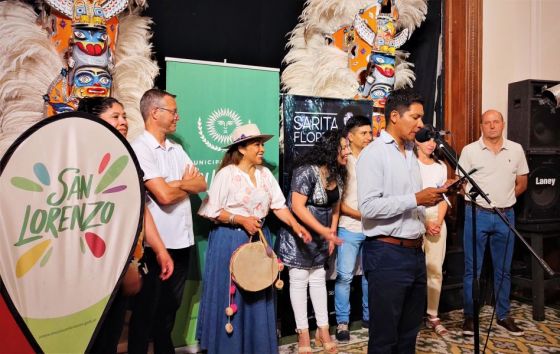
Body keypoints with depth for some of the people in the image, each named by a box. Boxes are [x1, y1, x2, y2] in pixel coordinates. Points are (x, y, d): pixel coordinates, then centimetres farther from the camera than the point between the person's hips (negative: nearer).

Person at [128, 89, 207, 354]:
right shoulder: (140, 148, -13)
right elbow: (164, 196, -21)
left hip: (181, 240, 7)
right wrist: (188, 184, -3)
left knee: (170, 307, 21)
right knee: (146, 309, 9)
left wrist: (177, 183, -13)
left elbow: (202, 185, 6)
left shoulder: (177, 149, 12)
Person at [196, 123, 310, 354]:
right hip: (230, 241, -5)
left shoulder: (265, 173, 6)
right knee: (230, 297, 5)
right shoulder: (226, 174, -10)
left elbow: (279, 205, 4)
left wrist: (295, 225, -11)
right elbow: (211, 211, -10)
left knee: (258, 296, 12)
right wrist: (240, 220, -18)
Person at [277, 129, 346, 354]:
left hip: (321, 236, 7)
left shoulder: (338, 175, 2)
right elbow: (297, 206, -26)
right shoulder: (307, 171, -22)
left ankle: (323, 330, 23)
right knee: (299, 280, 3)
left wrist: (332, 232, 3)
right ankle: (303, 334, 14)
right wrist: (324, 231, -28)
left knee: (318, 279, 13)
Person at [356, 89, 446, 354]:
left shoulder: (411, 153, 15)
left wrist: (431, 197, 3)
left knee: (410, 331, 19)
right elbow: (368, 206, -22)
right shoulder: (373, 153, -11)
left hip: (415, 251, 8)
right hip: (387, 253, -8)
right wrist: (416, 199, -20)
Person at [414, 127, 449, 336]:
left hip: (437, 222, 5)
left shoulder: (441, 166, 15)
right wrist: (425, 223, -10)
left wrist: (438, 222, -2)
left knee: (436, 270, 4)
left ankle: (432, 316, 12)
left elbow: (444, 198, 12)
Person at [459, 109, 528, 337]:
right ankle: (469, 316, 14)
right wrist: (479, 199, -4)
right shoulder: (469, 150, -2)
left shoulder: (516, 150, 6)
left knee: (503, 269, 13)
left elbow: (522, 183, 14)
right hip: (477, 214, -2)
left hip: (506, 216, 3)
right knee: (472, 269, 2)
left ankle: (503, 316, 26)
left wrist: (505, 198, 8)